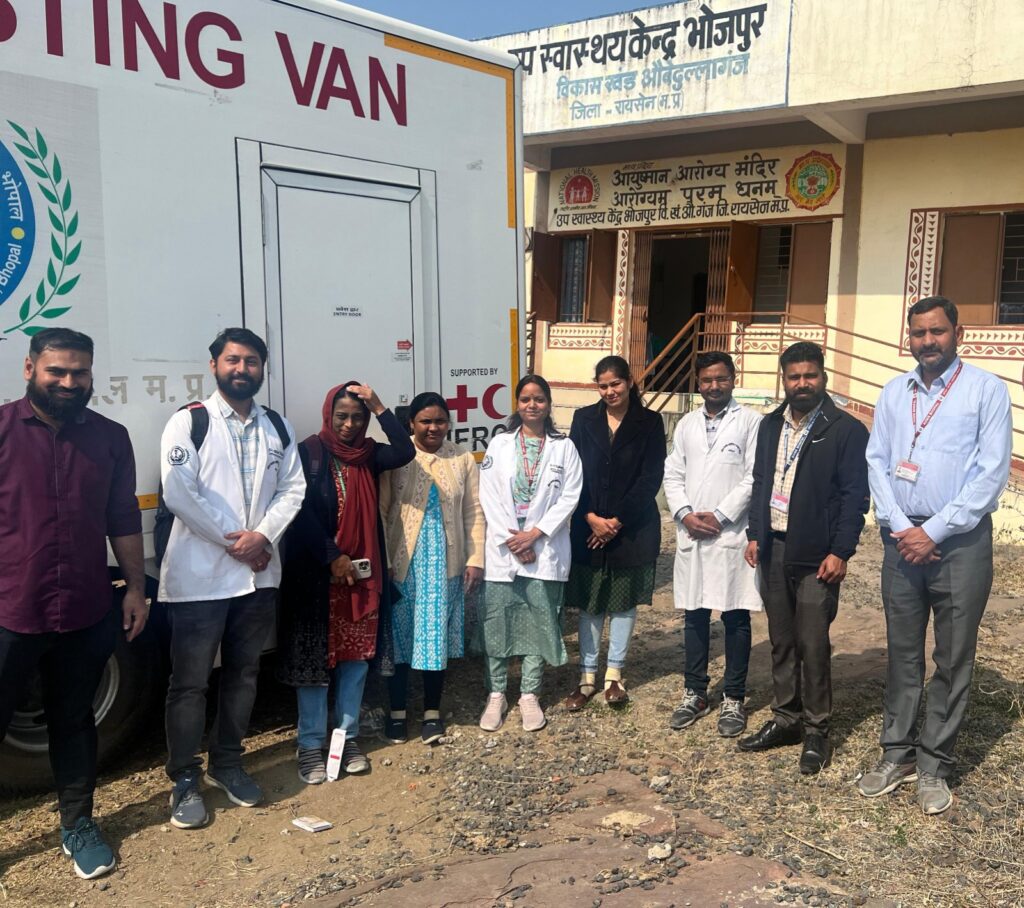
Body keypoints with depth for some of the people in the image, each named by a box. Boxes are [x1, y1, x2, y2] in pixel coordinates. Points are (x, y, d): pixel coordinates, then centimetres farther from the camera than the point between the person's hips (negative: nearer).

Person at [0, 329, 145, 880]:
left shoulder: (110, 437, 5)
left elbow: (123, 520, 10)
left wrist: (136, 588, 8)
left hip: (85, 615, 3)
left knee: (74, 722, 16)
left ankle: (78, 825, 31)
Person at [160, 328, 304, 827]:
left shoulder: (278, 427, 10)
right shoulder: (189, 422, -5)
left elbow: (292, 488, 5)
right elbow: (179, 495, -14)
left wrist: (261, 536, -11)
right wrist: (233, 541, -13)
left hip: (258, 574, 5)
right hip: (199, 575, -5)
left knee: (243, 674, 15)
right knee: (190, 682, 2)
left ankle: (226, 763, 31)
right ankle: (184, 780, 17)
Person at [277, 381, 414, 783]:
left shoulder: (368, 454, 7)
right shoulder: (308, 452, -5)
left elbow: (405, 452, -12)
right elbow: (302, 511, -11)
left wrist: (378, 406, -15)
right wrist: (332, 557, -15)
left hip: (362, 570, 4)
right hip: (315, 572, -4)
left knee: (356, 655, 9)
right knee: (315, 657, 2)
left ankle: (348, 736, 22)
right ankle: (310, 745, 12)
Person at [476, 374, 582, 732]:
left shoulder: (564, 447, 4)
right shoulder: (499, 444, 5)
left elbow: (569, 497, -3)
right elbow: (490, 497, -1)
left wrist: (534, 535, -12)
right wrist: (513, 541, -10)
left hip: (546, 549, 0)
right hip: (503, 548, 0)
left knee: (539, 622, 5)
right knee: (497, 622, 2)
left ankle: (529, 694, 18)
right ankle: (496, 694, 16)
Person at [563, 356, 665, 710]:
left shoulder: (649, 422, -1)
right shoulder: (584, 419, 4)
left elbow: (651, 478, -6)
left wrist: (618, 521, -11)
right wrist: (591, 517, -11)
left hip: (632, 528, -1)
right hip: (588, 526, 1)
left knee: (624, 601, 7)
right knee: (588, 603, 5)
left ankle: (614, 675, 19)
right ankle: (587, 677, 15)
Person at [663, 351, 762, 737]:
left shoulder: (750, 421, -1)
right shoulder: (687, 424, 14)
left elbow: (754, 477, -8)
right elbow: (673, 475, 11)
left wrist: (720, 516, -11)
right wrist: (685, 513, -5)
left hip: (732, 534, -4)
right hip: (691, 533, 4)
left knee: (735, 618, 3)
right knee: (694, 616, 10)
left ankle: (733, 698, 13)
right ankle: (695, 693, 21)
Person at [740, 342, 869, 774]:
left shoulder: (846, 430, -7)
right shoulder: (770, 425, 12)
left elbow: (855, 496, -9)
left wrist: (840, 552, -14)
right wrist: (755, 535, 9)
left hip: (816, 555, -6)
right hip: (773, 548, 6)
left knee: (813, 645, 0)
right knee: (781, 641, 14)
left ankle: (816, 731, 14)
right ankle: (785, 719, 26)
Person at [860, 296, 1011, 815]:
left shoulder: (986, 389, -4)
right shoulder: (894, 393, 9)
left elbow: (992, 472, -10)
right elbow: (876, 462, 6)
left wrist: (934, 532, -12)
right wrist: (900, 527, -7)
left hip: (961, 541, -3)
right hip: (902, 538, 4)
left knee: (953, 660, 5)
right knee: (902, 654, 10)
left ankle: (934, 765, 16)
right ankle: (897, 754, 21)